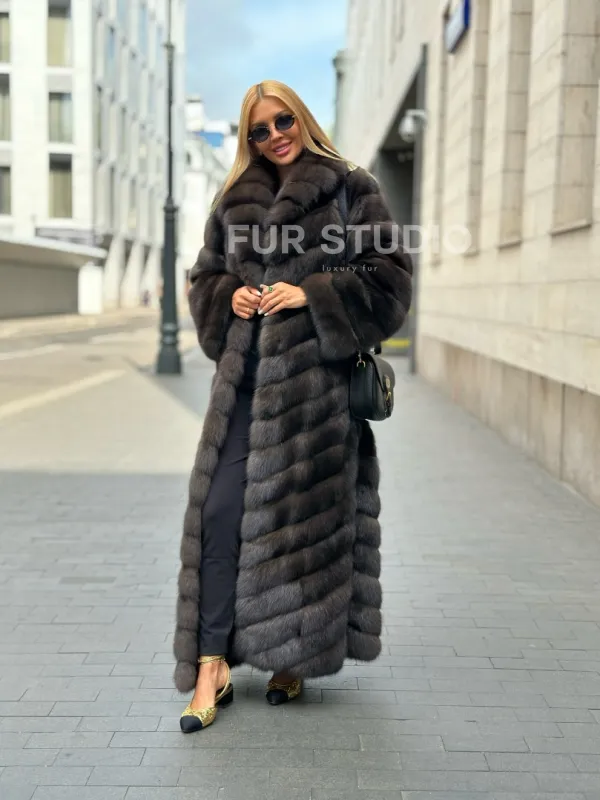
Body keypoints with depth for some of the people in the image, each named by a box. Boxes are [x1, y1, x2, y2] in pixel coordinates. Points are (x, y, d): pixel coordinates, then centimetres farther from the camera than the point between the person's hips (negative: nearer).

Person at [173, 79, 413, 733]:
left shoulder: (352, 191, 3)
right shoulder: (234, 202, 16)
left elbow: (389, 280, -2)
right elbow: (204, 278, 21)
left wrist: (312, 294, -12)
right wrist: (229, 297, -1)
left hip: (317, 379, -3)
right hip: (245, 379, 4)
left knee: (307, 515, 3)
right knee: (220, 512, -5)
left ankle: (293, 657, 19)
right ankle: (212, 665, 3)